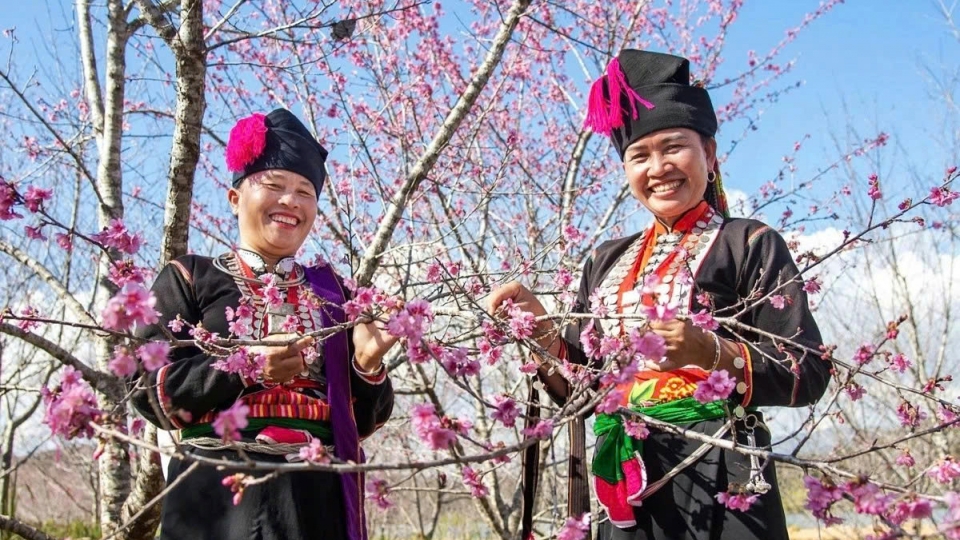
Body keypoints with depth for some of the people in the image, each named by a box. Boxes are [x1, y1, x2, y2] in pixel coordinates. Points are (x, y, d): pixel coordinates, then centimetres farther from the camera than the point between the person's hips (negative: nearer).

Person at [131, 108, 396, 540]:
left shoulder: (331, 293, 13)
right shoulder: (189, 278, 7)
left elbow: (363, 420, 12)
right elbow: (150, 390, -3)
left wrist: (367, 367, -8)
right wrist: (244, 368, -15)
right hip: (219, 495, -2)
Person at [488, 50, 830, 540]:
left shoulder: (750, 243, -1)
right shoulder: (608, 262, 13)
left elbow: (808, 374, -9)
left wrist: (711, 352, -23)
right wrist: (541, 328, -4)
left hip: (715, 476, -4)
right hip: (623, 485, 5)